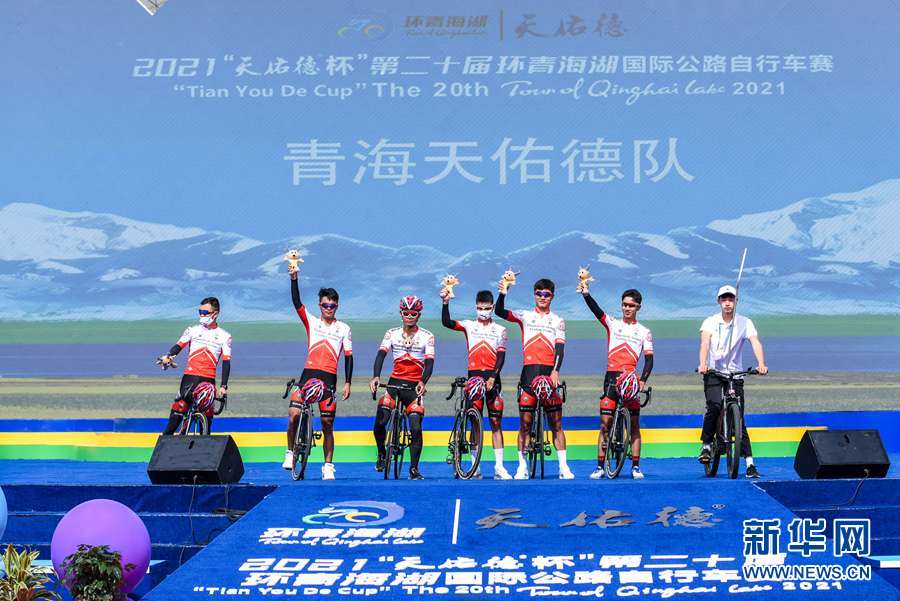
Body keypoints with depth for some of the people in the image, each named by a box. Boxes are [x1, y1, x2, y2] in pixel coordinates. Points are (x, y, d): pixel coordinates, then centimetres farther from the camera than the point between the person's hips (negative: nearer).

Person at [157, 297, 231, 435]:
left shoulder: (224, 336, 8)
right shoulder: (192, 330, 11)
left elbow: (226, 362, 4)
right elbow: (178, 346, 2)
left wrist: (223, 386, -3)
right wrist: (168, 357, -20)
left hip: (209, 379, 0)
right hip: (190, 376, 0)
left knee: (207, 413, 0)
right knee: (179, 407, -13)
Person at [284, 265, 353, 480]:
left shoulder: (343, 329, 10)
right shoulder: (311, 322, 10)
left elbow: (348, 356, 8)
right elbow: (297, 303, -3)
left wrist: (347, 383, 0)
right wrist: (293, 279, -16)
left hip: (329, 378, 0)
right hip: (308, 374, 0)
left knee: (327, 425, 3)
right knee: (293, 414, -14)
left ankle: (328, 466, 12)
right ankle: (290, 452, 7)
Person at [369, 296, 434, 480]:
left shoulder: (427, 336, 0)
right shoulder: (392, 333, 4)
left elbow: (429, 362, -11)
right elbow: (381, 354, -9)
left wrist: (423, 381, -31)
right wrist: (376, 376, -28)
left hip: (414, 386, -1)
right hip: (394, 382, 1)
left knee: (416, 428, -9)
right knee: (380, 422, -15)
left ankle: (414, 469, 3)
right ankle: (381, 455, 12)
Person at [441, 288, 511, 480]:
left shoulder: (500, 330, 8)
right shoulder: (469, 325, 7)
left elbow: (501, 356, 0)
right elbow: (446, 322, -8)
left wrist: (492, 377, -12)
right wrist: (445, 303, -24)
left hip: (492, 378, 0)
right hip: (474, 376, 0)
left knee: (496, 422, -1)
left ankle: (499, 466, -1)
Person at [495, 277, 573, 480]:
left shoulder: (557, 321, 11)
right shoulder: (525, 316, 11)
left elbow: (560, 347, 0)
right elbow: (499, 312, -2)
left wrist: (555, 371, -15)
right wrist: (502, 293, -20)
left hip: (549, 373, 0)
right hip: (529, 372, 0)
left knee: (556, 423, 1)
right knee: (525, 422, 1)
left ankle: (563, 467, 3)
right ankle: (522, 467, 6)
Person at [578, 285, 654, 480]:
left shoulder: (644, 331, 10)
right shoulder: (612, 324, 10)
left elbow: (649, 359, 3)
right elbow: (596, 310, -7)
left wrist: (643, 380, -13)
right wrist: (586, 294, -26)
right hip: (611, 378, 0)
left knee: (634, 424, 1)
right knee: (605, 423, -2)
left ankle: (635, 467, 6)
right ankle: (600, 467, 1)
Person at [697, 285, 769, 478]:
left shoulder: (745, 323, 0)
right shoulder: (710, 322, 0)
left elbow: (755, 342, -14)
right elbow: (705, 343, -17)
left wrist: (761, 364, -33)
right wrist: (703, 364, -36)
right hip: (713, 373, -1)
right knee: (714, 406, -27)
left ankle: (750, 462, -1)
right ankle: (707, 444, -6)